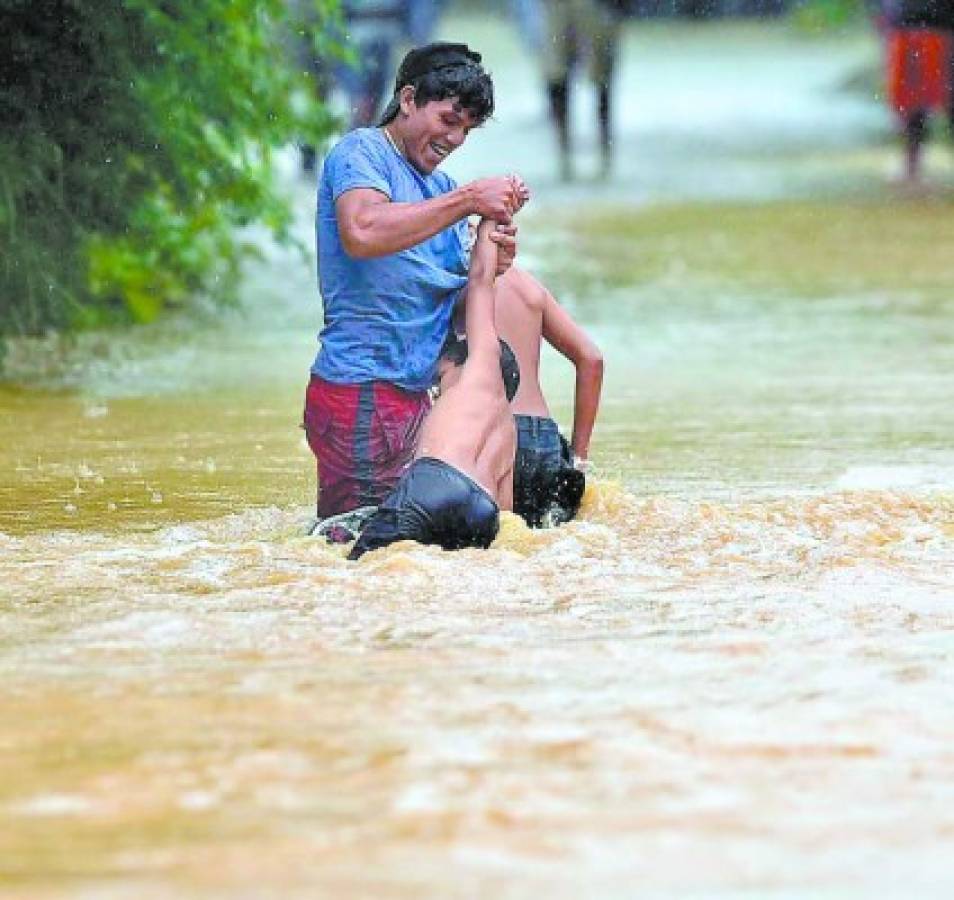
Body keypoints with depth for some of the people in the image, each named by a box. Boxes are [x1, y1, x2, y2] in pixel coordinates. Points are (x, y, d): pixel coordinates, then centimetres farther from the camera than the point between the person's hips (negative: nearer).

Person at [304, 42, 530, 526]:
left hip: (414, 394, 9)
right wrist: (469, 199, -23)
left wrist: (491, 263, -5)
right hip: (362, 393, -9)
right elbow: (362, 232, -27)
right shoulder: (361, 152, -5)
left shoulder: (440, 186, 20)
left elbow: (451, 290, 19)